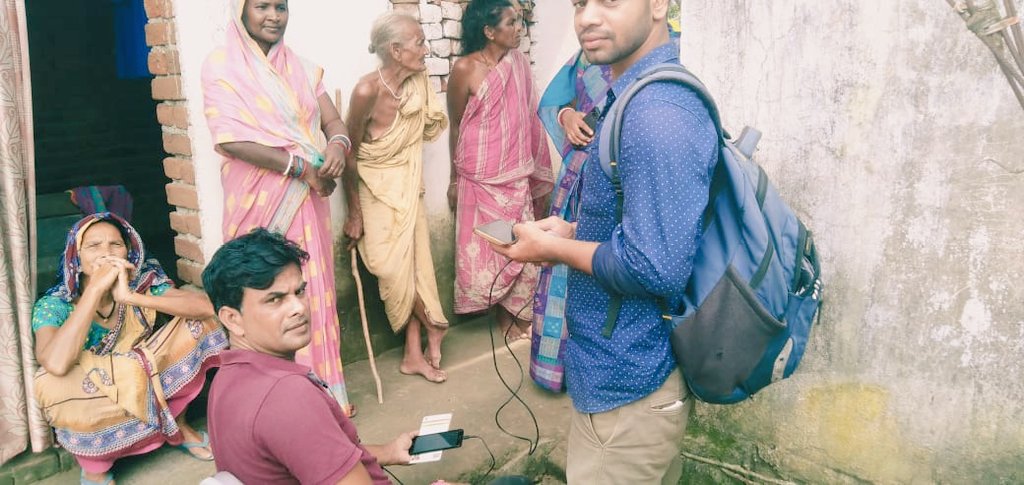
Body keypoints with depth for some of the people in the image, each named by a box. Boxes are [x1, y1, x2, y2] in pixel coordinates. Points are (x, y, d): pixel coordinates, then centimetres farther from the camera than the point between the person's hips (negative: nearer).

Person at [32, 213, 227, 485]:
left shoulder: (142, 284, -11)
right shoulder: (54, 306, -17)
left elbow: (204, 307, -26)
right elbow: (56, 364, -39)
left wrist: (132, 297, -34)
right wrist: (95, 288, -35)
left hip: (149, 385, 3)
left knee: (195, 324, -15)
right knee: (55, 385, -35)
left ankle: (177, 425, 5)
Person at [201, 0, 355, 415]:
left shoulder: (301, 68, 11)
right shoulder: (221, 66, -5)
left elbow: (333, 120, 8)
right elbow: (230, 139, -16)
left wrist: (337, 144, -17)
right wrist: (301, 167, -17)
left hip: (307, 201, 5)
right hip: (261, 203, -5)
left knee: (312, 291, 9)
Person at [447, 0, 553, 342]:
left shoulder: (518, 62, 1)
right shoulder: (465, 69, -11)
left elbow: (527, 118, 7)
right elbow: (455, 127, -3)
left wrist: (534, 171, 8)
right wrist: (455, 179, 2)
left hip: (516, 174, 4)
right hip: (480, 178, -4)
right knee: (485, 248, 5)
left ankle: (515, 312, 24)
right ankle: (507, 313, 23)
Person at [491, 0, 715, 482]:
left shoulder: (658, 113, -26)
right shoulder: (637, 97, 9)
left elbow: (656, 268, -30)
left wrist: (552, 248, -16)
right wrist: (573, 230, 4)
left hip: (627, 386, -10)